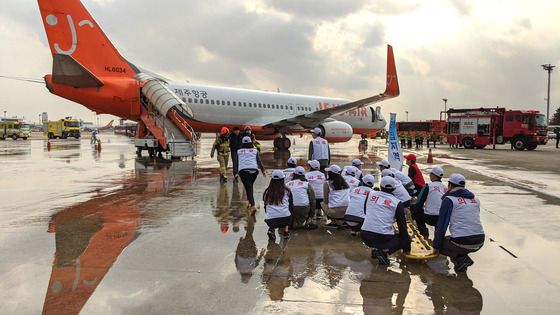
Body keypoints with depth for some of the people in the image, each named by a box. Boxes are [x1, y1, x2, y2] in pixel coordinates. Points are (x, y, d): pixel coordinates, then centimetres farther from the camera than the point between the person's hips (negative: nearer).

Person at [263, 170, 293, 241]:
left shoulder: (267, 192, 12)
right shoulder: (287, 191, 8)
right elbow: (291, 208, 13)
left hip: (270, 221, 1)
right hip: (285, 220, 0)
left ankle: (272, 230, 5)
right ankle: (286, 231, 16)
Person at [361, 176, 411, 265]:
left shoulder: (370, 195, 10)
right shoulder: (397, 203, 3)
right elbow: (402, 227, 5)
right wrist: (406, 248, 13)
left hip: (365, 237, 4)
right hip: (384, 239, -4)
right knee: (403, 238, 20)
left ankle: (374, 248, 13)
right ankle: (385, 251, -4)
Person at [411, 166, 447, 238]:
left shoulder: (428, 186, -3)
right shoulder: (446, 188, 12)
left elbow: (419, 203, -2)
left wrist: (413, 218, 4)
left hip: (430, 218, -6)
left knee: (413, 207, 15)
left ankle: (424, 232, 6)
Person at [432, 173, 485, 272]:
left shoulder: (449, 200, -2)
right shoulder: (475, 199, 16)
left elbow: (442, 225, -3)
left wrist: (436, 246, 4)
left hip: (462, 242, -7)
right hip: (479, 242, 7)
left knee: (439, 244, 16)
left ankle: (460, 258, -4)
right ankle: (462, 258, 10)